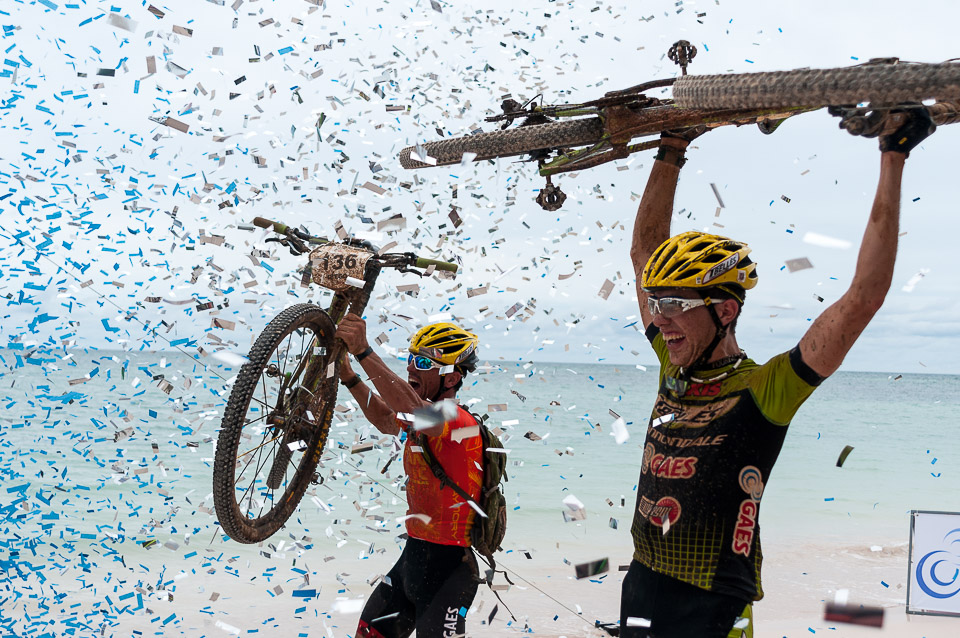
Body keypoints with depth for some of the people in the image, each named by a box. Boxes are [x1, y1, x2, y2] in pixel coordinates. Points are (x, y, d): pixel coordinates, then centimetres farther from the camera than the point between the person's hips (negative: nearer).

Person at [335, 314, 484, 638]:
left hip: (447, 568, -9)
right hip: (412, 557, 9)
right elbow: (385, 421, 29)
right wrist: (348, 377, 17)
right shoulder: (421, 420, 8)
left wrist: (363, 352, -44)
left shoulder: (460, 423, -20)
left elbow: (415, 412, -40)